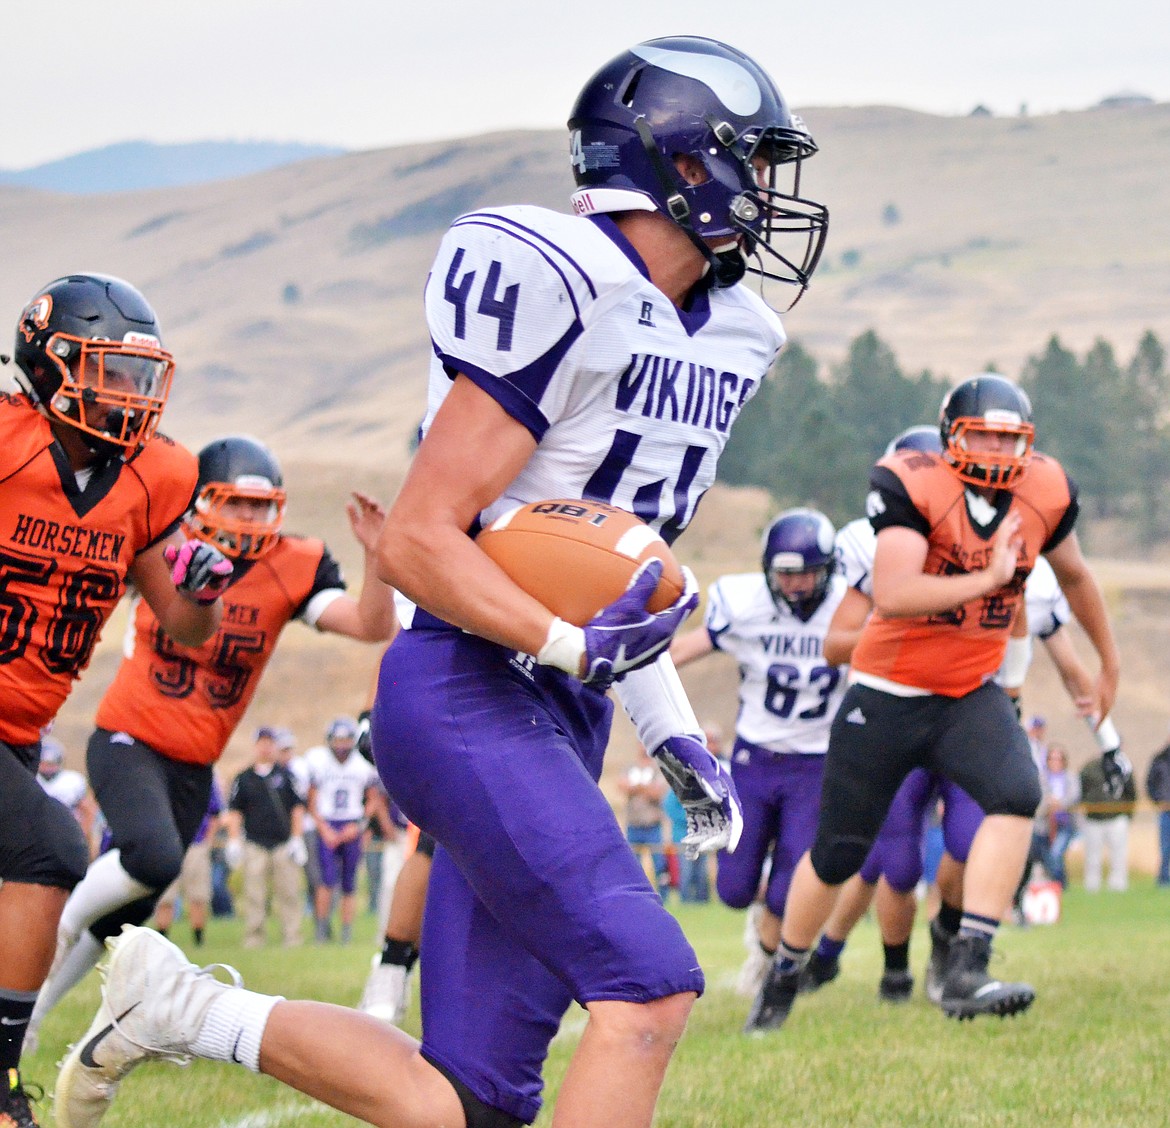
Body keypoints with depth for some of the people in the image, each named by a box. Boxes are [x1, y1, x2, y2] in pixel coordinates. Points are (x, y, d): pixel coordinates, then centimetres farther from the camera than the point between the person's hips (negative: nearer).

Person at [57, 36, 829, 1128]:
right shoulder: (558, 291, -15)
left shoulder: (721, 338, 14)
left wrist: (674, 732, 15)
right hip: (468, 695, -9)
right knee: (647, 986, -22)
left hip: (558, 712, 9)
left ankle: (180, 1007, 20)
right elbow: (417, 543, -16)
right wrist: (575, 648, -26)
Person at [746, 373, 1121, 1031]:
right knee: (837, 857, 7)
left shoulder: (1045, 492, -4)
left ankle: (967, 974, -29)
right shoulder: (913, 488, -20)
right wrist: (987, 577, -32)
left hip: (972, 695, 3)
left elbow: (1074, 575, 17)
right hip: (887, 697, -3)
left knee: (1016, 796, -27)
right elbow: (891, 596, -33)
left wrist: (1110, 662, 28)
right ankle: (783, 978, 33)